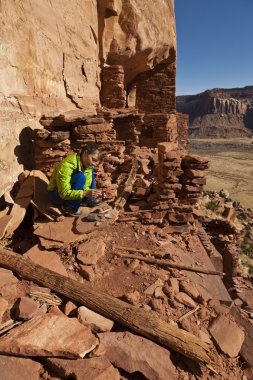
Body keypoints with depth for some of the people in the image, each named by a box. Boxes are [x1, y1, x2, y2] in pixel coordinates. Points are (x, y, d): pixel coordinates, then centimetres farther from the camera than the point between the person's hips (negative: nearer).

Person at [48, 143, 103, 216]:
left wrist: (92, 192, -28)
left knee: (90, 171, -2)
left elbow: (85, 187, -7)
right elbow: (64, 193, -33)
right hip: (56, 195, -8)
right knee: (80, 177, -32)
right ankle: (69, 207, -16)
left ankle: (88, 200, 3)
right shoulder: (67, 166, -32)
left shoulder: (87, 165, -8)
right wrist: (85, 193, -42)